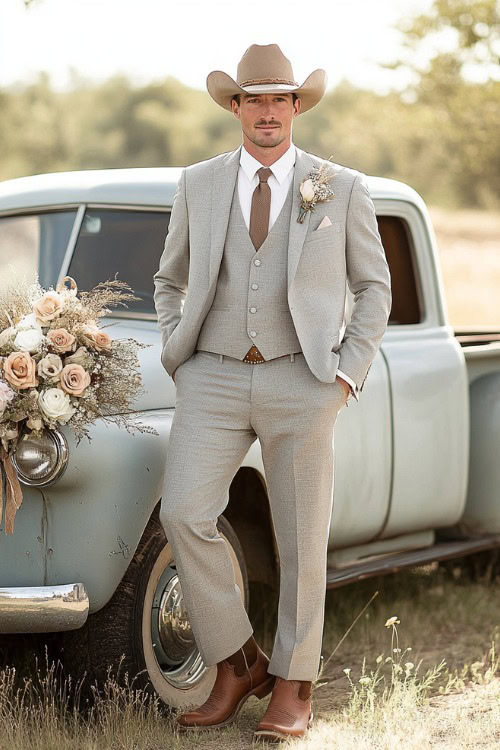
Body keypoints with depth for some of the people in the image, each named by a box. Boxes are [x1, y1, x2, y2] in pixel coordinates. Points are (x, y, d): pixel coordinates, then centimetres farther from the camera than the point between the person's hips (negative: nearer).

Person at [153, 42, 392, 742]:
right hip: (215, 378, 1)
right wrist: (177, 356, 6)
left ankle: (292, 686, 16)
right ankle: (237, 665, 1)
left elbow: (373, 286, 8)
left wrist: (349, 373, -2)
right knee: (184, 515, -15)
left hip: (302, 382, -1)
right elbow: (170, 280, 19)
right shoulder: (198, 184, 7)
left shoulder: (342, 188, 2)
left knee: (302, 537, 2)